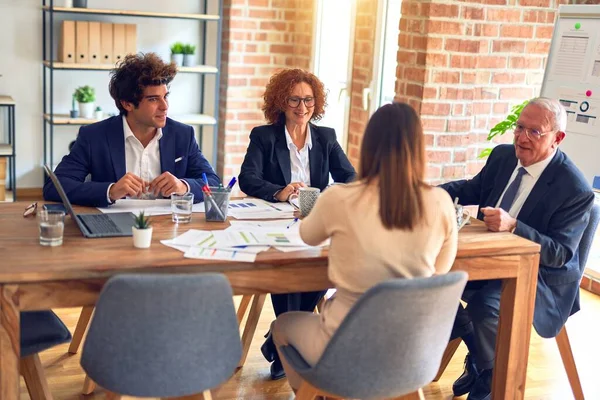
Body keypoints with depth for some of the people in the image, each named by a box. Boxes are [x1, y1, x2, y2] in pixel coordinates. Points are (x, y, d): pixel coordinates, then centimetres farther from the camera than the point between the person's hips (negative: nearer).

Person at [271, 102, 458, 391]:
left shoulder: (339, 199, -17)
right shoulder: (441, 203, -11)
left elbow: (308, 236, 6)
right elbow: (441, 269, 6)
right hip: (410, 349, 4)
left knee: (283, 324, 30)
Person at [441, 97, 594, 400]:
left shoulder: (575, 190, -22)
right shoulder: (503, 155, -2)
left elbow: (561, 254, -22)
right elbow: (474, 188, 15)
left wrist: (513, 226, -37)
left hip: (540, 275, -7)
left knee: (486, 304, -32)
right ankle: (478, 354, 15)